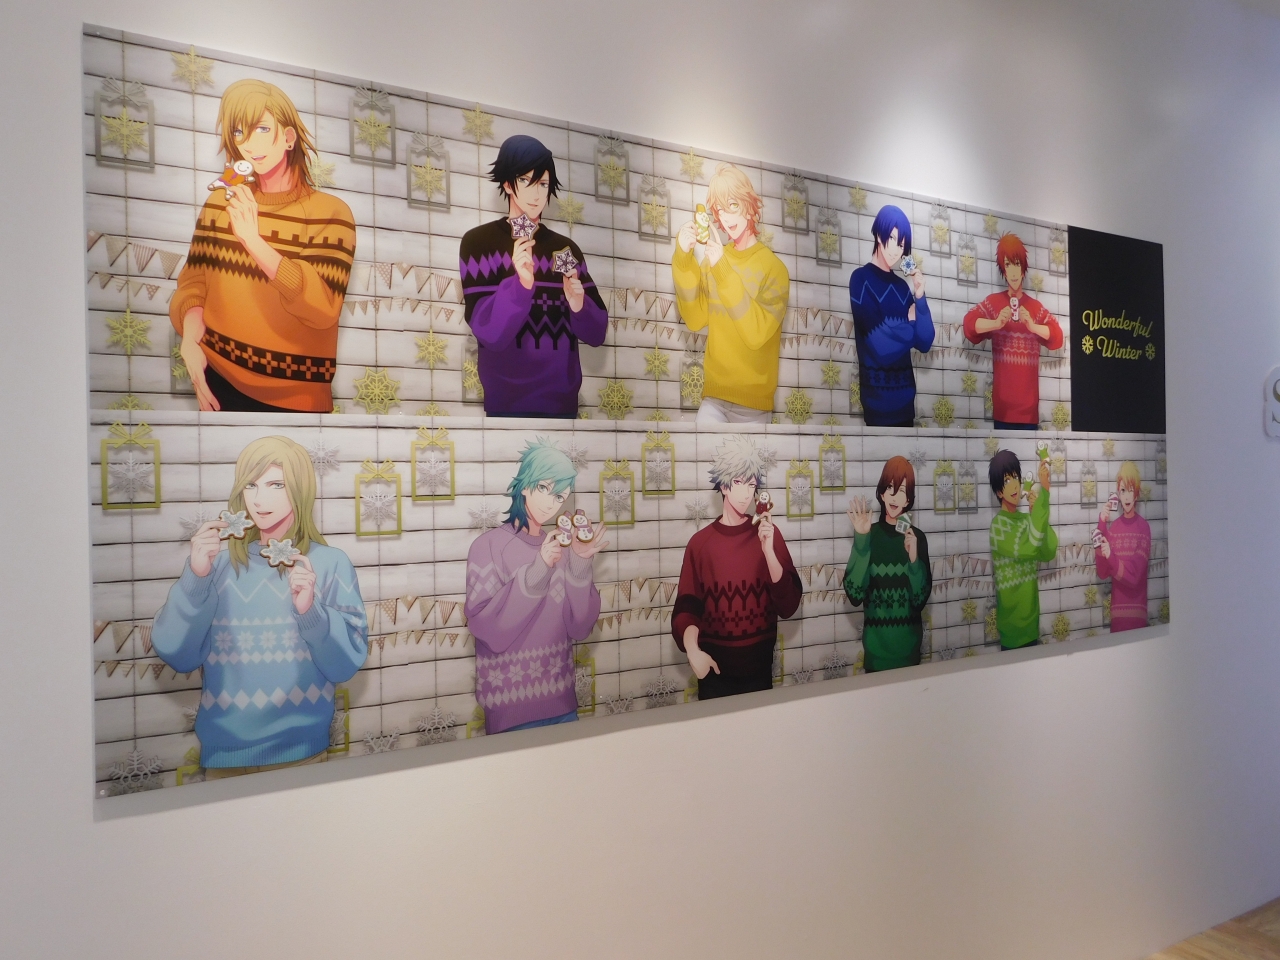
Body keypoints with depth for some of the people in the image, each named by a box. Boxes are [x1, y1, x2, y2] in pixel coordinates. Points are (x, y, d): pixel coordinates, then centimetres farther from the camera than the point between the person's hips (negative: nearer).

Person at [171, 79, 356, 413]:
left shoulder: (329, 211, -10)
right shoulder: (220, 202, 4)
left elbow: (324, 309, -19)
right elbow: (194, 281, 4)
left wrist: (253, 241, -26)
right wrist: (190, 340, -15)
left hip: (292, 393, -3)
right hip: (217, 378, 3)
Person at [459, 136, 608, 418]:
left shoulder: (567, 248, 6)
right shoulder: (477, 242, -4)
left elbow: (596, 333, 2)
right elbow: (488, 331, -14)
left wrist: (578, 304, -17)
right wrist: (522, 283, -27)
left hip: (563, 399, 4)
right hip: (509, 401, -3)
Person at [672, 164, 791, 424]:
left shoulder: (773, 267, -10)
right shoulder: (713, 258, 4)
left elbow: (757, 333, -20)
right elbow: (695, 320, -4)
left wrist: (723, 270, -24)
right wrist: (683, 258, -13)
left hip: (752, 401, -3)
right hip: (714, 393, 3)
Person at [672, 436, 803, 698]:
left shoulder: (769, 534, -2)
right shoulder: (700, 542, -5)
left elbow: (789, 604, -8)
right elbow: (686, 606, -5)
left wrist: (768, 551, -21)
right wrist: (693, 650, -23)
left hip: (759, 662, 1)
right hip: (715, 664, -1)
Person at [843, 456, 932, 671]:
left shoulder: (917, 537, -3)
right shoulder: (869, 534, -7)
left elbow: (920, 600, -4)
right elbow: (855, 595, -17)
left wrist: (914, 559, -20)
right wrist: (861, 540, -21)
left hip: (909, 644, 1)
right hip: (876, 644, -1)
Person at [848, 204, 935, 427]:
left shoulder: (902, 286, 9)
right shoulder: (861, 279, -9)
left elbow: (925, 343, 3)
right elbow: (880, 345, -18)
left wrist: (920, 297, -7)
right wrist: (910, 324, 0)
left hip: (906, 395, 6)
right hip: (878, 399, -6)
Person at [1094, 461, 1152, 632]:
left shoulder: (1144, 527, -5)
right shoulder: (1113, 527, 5)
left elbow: (1134, 575, -11)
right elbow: (1102, 572, -6)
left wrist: (1111, 557, -28)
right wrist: (1101, 525, -10)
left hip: (1137, 611, -3)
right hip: (1117, 611, 3)